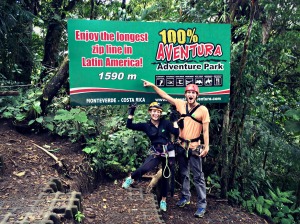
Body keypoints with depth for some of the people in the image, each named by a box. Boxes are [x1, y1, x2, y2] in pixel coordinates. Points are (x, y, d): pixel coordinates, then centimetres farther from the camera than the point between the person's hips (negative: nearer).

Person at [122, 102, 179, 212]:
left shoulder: (165, 123, -4)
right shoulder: (146, 125, -1)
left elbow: (176, 133, -12)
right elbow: (129, 125, -5)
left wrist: (175, 120, -13)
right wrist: (131, 113, -9)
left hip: (168, 153, 0)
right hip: (156, 153, 0)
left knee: (165, 177, 11)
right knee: (144, 169, -28)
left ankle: (163, 201, 30)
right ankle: (131, 178, 4)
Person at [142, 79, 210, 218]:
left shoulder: (203, 110, -9)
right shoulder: (181, 104, 0)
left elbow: (205, 130, -8)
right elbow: (165, 96, 4)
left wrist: (206, 147, -12)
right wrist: (153, 85, 1)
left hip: (194, 147, -4)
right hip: (181, 146, 4)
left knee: (198, 177, 1)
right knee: (183, 174, 18)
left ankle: (202, 204, 10)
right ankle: (185, 197, 34)